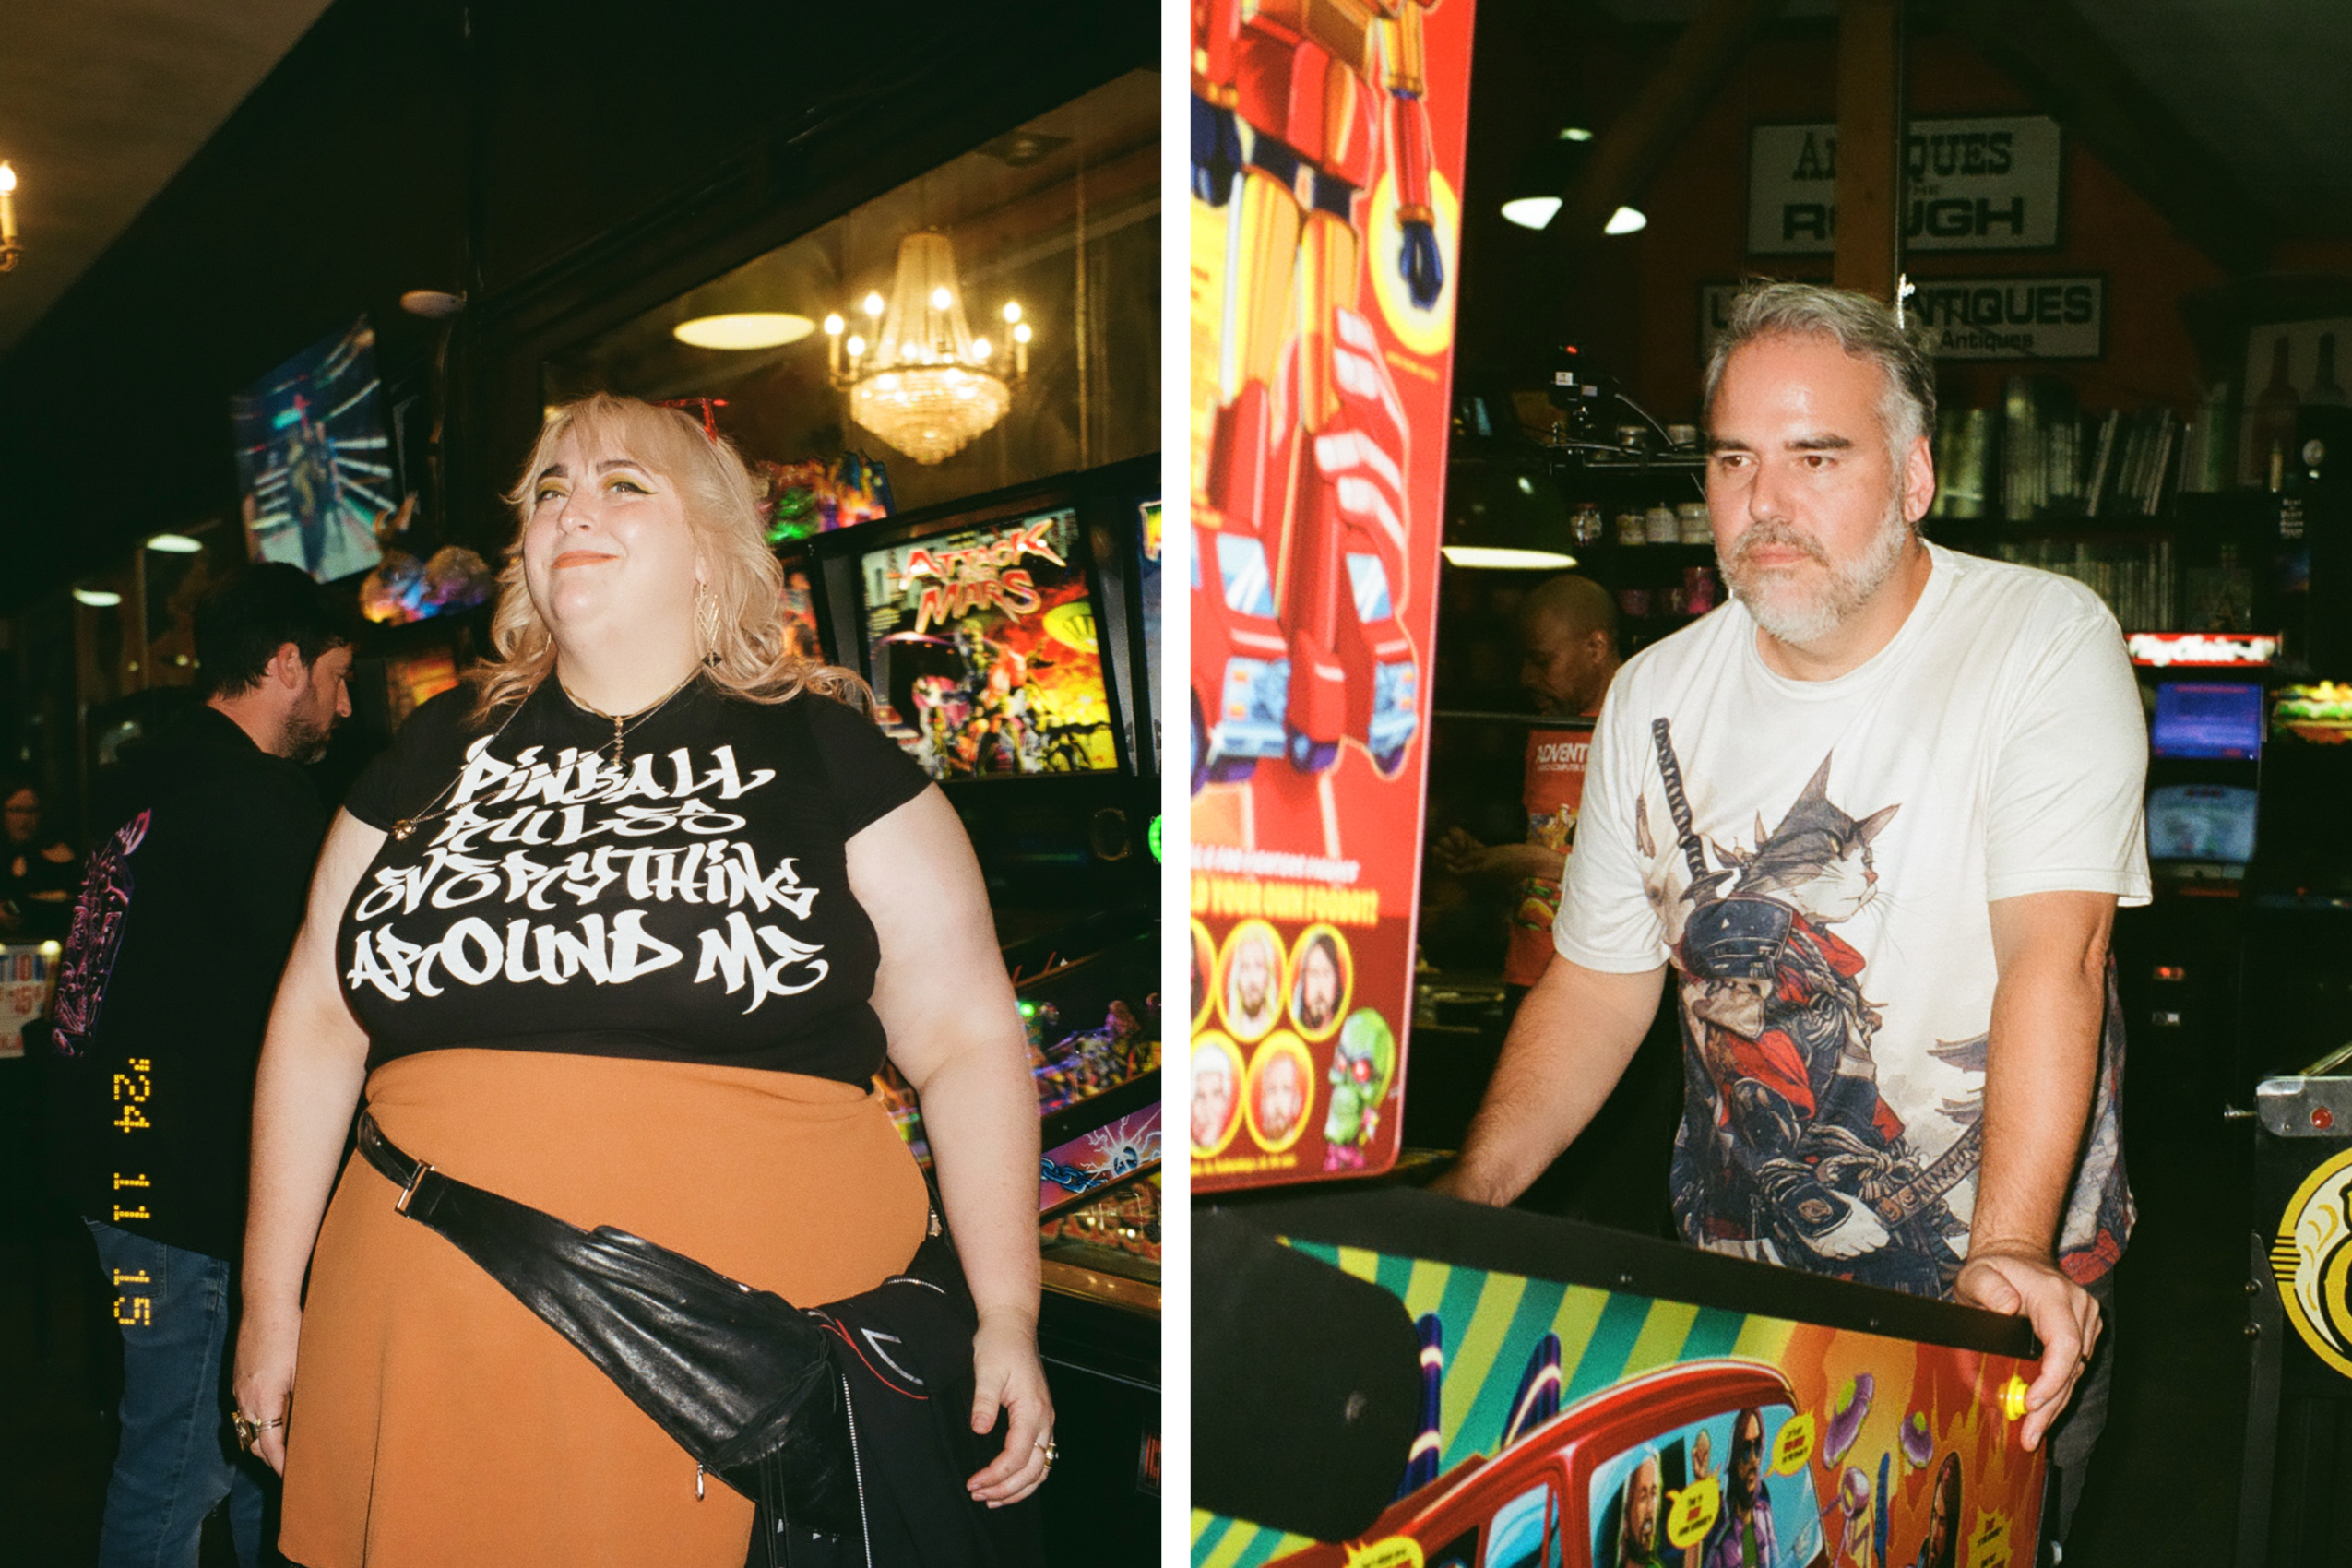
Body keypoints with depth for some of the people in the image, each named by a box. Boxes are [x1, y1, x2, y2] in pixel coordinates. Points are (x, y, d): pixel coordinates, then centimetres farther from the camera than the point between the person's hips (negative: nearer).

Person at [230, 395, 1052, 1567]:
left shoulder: (823, 755, 0)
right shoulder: (438, 753, 11)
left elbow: (967, 1041, -2)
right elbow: (318, 1018, 15)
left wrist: (1007, 1318, -6)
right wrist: (271, 1301, 13)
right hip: (437, 1361, 3)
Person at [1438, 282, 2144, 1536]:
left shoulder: (2046, 641, -14)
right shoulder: (1651, 698, -2)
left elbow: (2056, 951, -25)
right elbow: (1597, 984, 2)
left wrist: (2008, 1254, -36)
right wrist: (1454, 1213, -9)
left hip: (2004, 1299, -3)